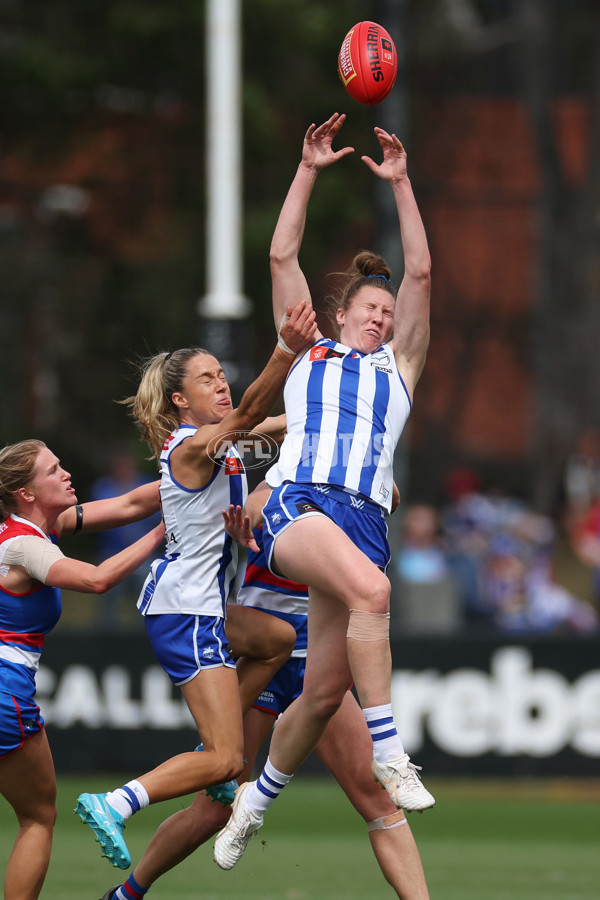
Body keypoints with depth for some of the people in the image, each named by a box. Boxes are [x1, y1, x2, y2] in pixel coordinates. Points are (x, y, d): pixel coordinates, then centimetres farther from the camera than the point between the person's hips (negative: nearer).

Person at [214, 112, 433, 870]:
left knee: (323, 689, -3)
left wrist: (400, 184, 13)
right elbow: (282, 256, 16)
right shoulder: (308, 352, 24)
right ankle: (389, 755, -36)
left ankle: (258, 796, 22)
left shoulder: (398, 366, 27)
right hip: (296, 502, -3)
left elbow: (420, 273, 18)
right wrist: (308, 172, 11)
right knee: (370, 588, -35)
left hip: (365, 518, 3)